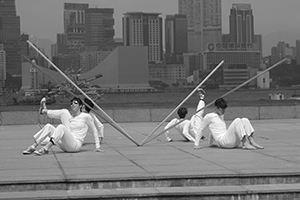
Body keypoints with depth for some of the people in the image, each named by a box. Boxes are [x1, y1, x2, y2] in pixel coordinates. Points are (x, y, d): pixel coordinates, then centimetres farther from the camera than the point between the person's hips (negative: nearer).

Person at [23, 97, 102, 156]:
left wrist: (97, 147, 3)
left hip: (75, 145, -6)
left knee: (61, 127, -29)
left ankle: (46, 148, -35)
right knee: (48, 126, -9)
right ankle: (33, 146, -18)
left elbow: (94, 131, 9)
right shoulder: (69, 117, 22)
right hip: (64, 146, 6)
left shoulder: (86, 117, 6)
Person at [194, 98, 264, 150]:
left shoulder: (221, 116, 27)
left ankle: (252, 142, -24)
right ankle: (245, 144, -35)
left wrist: (210, 143, 35)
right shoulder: (209, 117, 4)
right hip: (223, 141, -7)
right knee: (237, 121, -26)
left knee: (245, 120, -10)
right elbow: (200, 130, 7)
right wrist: (196, 144, 3)